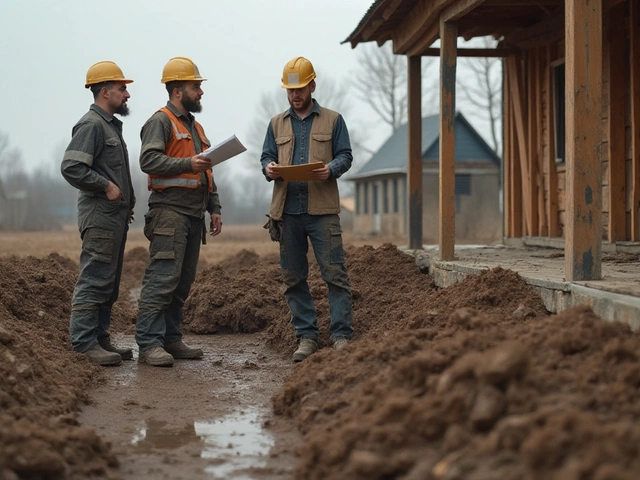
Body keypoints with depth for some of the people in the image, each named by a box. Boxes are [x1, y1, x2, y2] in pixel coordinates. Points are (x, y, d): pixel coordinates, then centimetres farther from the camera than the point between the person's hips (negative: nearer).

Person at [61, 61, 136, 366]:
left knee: (108, 284, 12)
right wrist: (106, 187, -17)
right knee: (94, 281, -10)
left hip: (116, 217, 10)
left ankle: (100, 339, 17)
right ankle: (85, 343, -9)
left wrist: (127, 201, 17)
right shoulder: (91, 125, -11)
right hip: (100, 217, -10)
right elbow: (71, 167, -21)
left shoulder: (110, 125, 21)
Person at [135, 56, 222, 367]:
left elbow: (207, 173, 28)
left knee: (182, 282, 8)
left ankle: (171, 339, 14)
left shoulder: (194, 126, 24)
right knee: (162, 278, -13)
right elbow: (148, 160, -17)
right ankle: (149, 344, -13)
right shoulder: (160, 122, -3)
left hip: (194, 216, 9)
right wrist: (186, 164, -23)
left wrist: (214, 208, 21)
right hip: (169, 211, -9)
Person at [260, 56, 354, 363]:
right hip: (287, 210, 3)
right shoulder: (277, 124, 17)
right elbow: (266, 156, 15)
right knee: (293, 277, 5)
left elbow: (345, 156, 4)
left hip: (322, 210, -3)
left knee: (335, 273, -8)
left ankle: (342, 336, -4)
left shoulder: (332, 120, 9)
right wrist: (269, 168, -9)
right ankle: (306, 336, 12)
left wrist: (331, 169, -17)